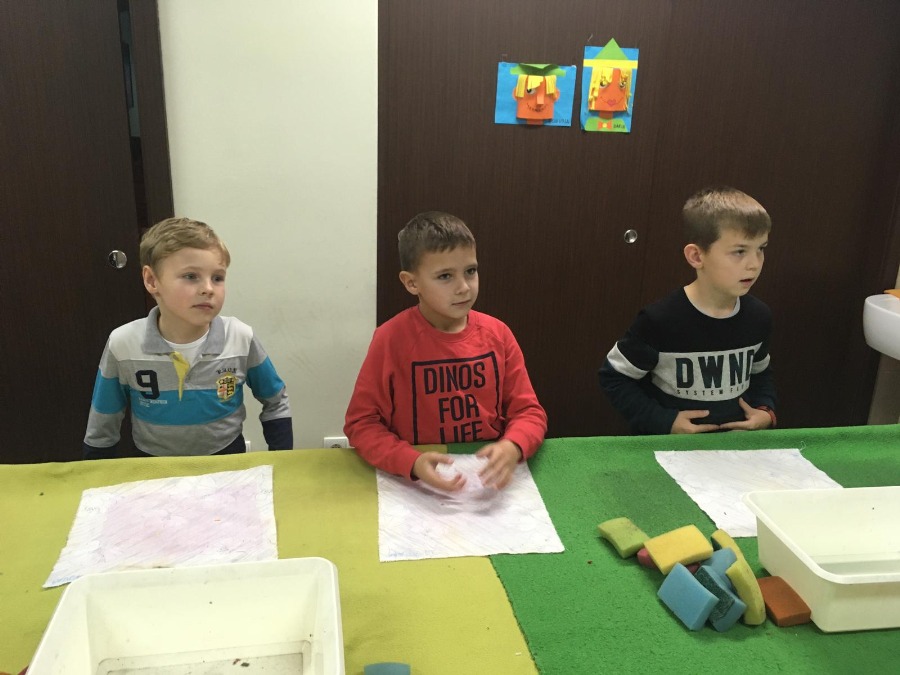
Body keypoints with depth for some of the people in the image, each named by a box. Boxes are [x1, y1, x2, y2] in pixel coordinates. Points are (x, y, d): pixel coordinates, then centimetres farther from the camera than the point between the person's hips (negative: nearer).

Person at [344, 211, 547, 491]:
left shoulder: (497, 334, -1)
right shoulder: (391, 340, -10)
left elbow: (528, 411, 3)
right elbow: (361, 423, -6)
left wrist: (513, 448, -19)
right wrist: (411, 462, -23)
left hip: (492, 478, 4)